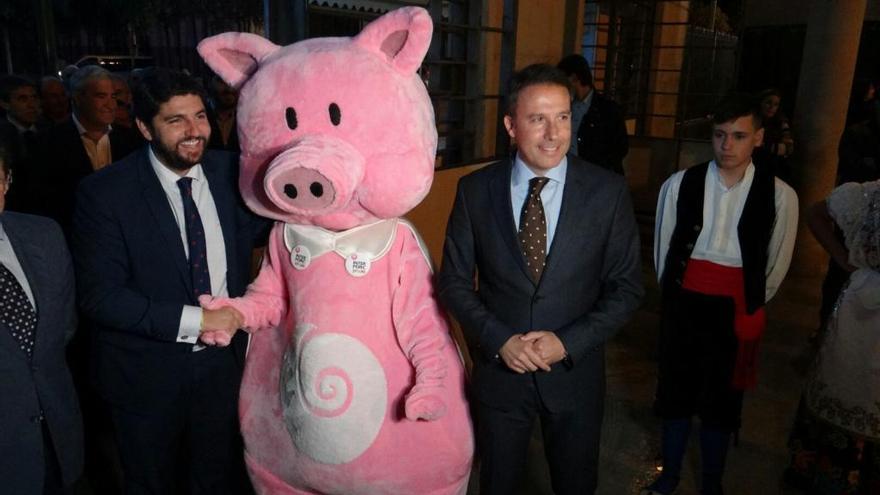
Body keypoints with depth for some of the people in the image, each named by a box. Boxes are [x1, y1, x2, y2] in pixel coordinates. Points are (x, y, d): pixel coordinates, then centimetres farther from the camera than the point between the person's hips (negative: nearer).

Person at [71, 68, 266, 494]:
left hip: (223, 360, 3)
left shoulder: (229, 172, -6)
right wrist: (193, 321, -24)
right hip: (147, 375, -2)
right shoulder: (103, 192, -16)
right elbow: (99, 295, -18)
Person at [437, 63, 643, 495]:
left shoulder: (608, 191, -11)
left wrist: (568, 342, -16)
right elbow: (453, 281, -4)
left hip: (575, 371, 0)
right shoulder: (475, 190, -9)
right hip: (498, 368, 0)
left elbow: (626, 287, -6)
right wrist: (499, 340, -16)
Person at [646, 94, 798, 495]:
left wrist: (750, 304, 13)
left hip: (736, 311, 0)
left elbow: (777, 262, 5)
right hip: (682, 304, 1)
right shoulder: (680, 184, -7)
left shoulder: (779, 195, -8)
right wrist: (675, 293, 12)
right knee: (676, 389, 14)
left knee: (722, 399, 13)